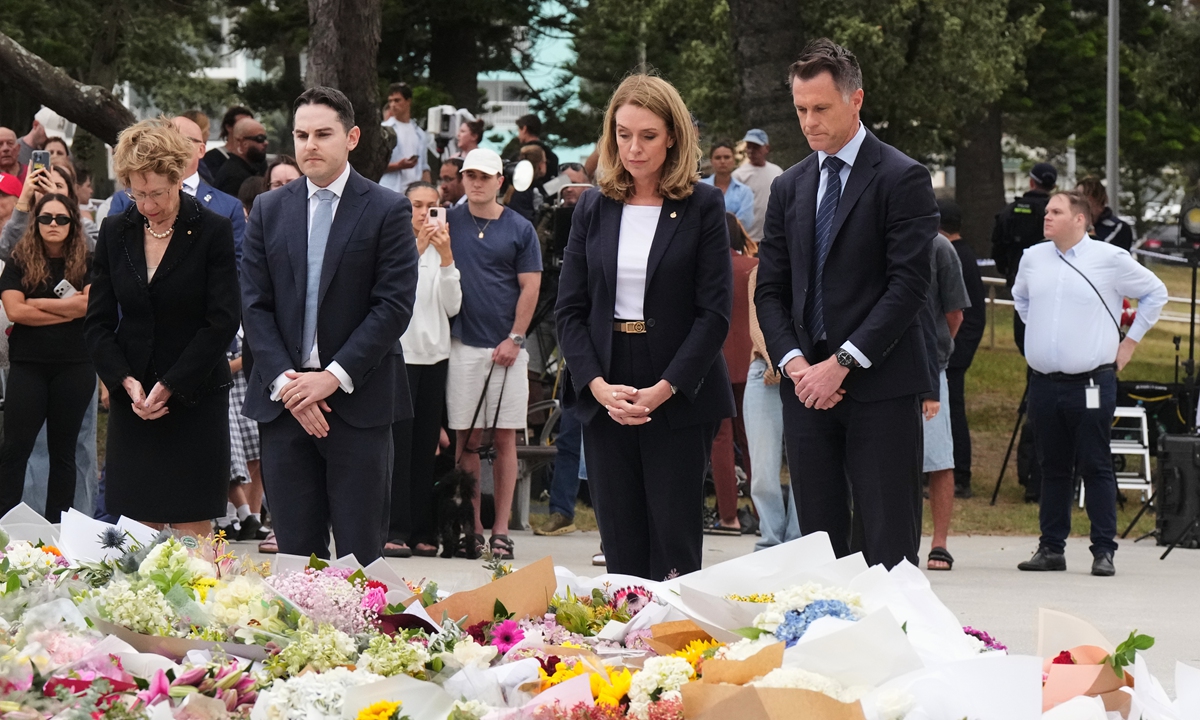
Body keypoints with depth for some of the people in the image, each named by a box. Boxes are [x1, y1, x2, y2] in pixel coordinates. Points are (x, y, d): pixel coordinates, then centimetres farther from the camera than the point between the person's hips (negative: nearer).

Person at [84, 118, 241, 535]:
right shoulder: (115, 232, 7)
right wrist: (126, 382, -9)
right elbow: (98, 323, 7)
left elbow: (222, 323, -7)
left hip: (195, 398, -3)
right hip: (131, 398, 3)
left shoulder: (213, 231, -4)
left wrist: (169, 387, -13)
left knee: (192, 531, -4)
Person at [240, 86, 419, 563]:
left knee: (359, 554, -2)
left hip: (358, 401, -3)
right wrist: (284, 382, -7)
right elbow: (254, 305, 6)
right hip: (283, 402, 3)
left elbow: (394, 305, -7)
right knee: (295, 552, 4)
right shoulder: (269, 210, 11)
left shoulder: (388, 211, 0)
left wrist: (334, 377, -14)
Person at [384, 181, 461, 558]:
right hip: (398, 353, -4)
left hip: (434, 354, 4)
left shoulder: (440, 251, 13)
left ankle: (422, 532, 6)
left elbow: (452, 306, 3)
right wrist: (418, 249, -19)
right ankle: (395, 531, -9)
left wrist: (446, 257, -7)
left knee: (426, 446, 4)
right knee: (398, 444, -9)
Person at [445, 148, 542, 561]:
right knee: (467, 439, 1)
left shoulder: (519, 229, 4)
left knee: (505, 438, 0)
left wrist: (514, 339, -5)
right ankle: (472, 528, 6)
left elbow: (530, 287, 2)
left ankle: (501, 530, 3)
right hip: (463, 344, 1)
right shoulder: (448, 223, 6)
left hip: (506, 348, -1)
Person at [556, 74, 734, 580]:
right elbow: (570, 310, 7)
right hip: (604, 399, 3)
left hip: (679, 400, -3)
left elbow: (714, 312, -5)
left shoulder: (703, 206, 0)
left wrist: (664, 389, -14)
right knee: (621, 549, 3)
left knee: (674, 545, -4)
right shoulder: (593, 207, 10)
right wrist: (598, 386, -8)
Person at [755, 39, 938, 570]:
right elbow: (770, 290, 14)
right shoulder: (789, 187, 16)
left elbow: (909, 285, -10)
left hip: (880, 387, -5)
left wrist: (842, 363, -15)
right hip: (807, 388, 5)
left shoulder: (902, 179, -3)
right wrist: (794, 363, -4)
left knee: (889, 547, -6)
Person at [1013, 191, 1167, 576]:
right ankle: (1051, 548, 14)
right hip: (1044, 382, 4)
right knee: (1052, 468, 9)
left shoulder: (1110, 259, -4)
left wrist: (1130, 341, 6)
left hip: (1092, 382, -4)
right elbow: (1020, 297, 31)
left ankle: (1104, 550, -2)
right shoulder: (1033, 259, 10)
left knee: (1095, 468, -4)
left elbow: (1155, 292, 7)